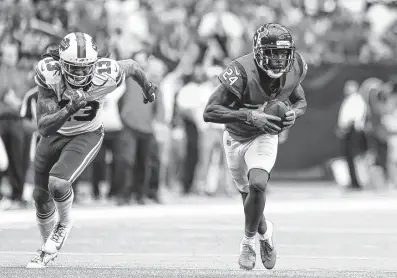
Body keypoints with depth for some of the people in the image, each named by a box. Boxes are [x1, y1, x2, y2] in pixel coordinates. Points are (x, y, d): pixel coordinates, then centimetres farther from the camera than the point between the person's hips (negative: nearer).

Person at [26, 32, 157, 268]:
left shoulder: (106, 74, -31)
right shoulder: (49, 74, -31)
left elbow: (131, 66, -5)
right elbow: (44, 127, -32)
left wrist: (148, 87, 15)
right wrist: (69, 110, -49)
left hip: (87, 136, -2)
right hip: (55, 134, 2)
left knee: (58, 183, -26)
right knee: (41, 196, 13)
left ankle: (65, 222, 7)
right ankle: (49, 246, 40)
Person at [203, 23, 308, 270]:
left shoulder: (294, 69, -18)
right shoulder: (243, 72, -33)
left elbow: (300, 101, 4)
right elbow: (210, 112, -34)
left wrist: (294, 113, -21)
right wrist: (251, 116, -44)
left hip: (265, 137, 1)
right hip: (236, 138, -1)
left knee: (258, 185, -24)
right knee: (250, 194, 14)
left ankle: (249, 240, 0)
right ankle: (264, 231, 47)